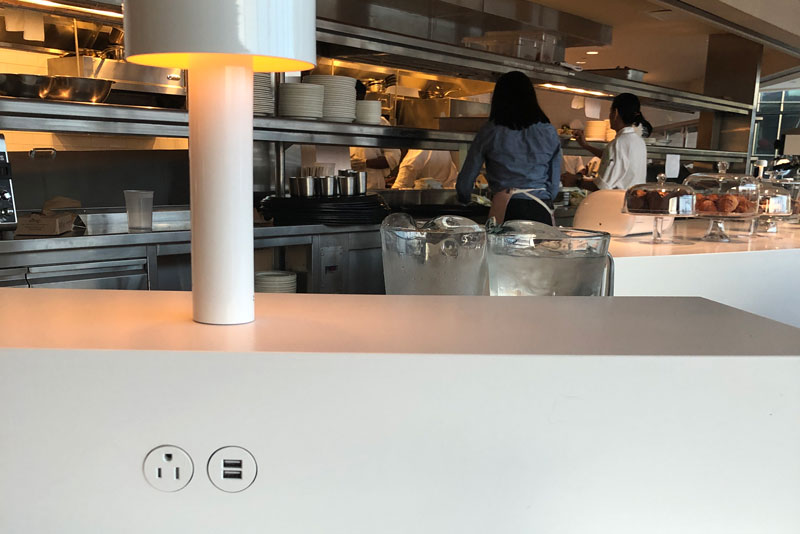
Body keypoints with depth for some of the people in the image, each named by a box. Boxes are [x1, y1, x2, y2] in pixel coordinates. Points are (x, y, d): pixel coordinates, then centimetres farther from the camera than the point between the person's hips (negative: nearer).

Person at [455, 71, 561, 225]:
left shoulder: (489, 132, 5)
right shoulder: (549, 132, 11)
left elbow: (465, 179, 11)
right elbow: (555, 182, 15)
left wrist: (464, 198, 31)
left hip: (506, 211, -2)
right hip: (541, 211, 2)